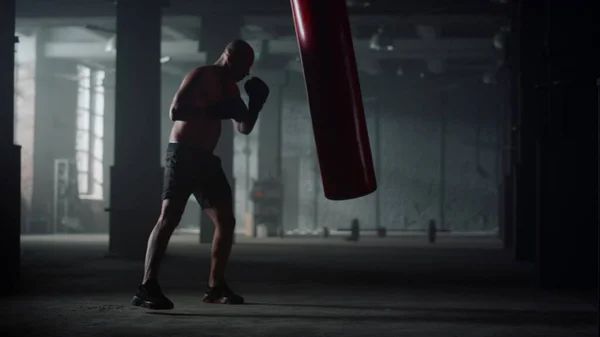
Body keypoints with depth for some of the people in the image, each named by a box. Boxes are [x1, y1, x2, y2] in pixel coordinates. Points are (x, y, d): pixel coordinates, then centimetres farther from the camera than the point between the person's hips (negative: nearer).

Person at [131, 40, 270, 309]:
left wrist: (255, 105, 3)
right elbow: (175, 111, -21)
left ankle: (215, 287, 17)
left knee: (226, 220, 8)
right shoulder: (199, 76, -9)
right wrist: (213, 110, -25)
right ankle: (147, 288, -27)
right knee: (169, 217, -20)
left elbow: (244, 128, 19)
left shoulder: (230, 88, 16)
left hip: (205, 157, 9)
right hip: (183, 153, -9)